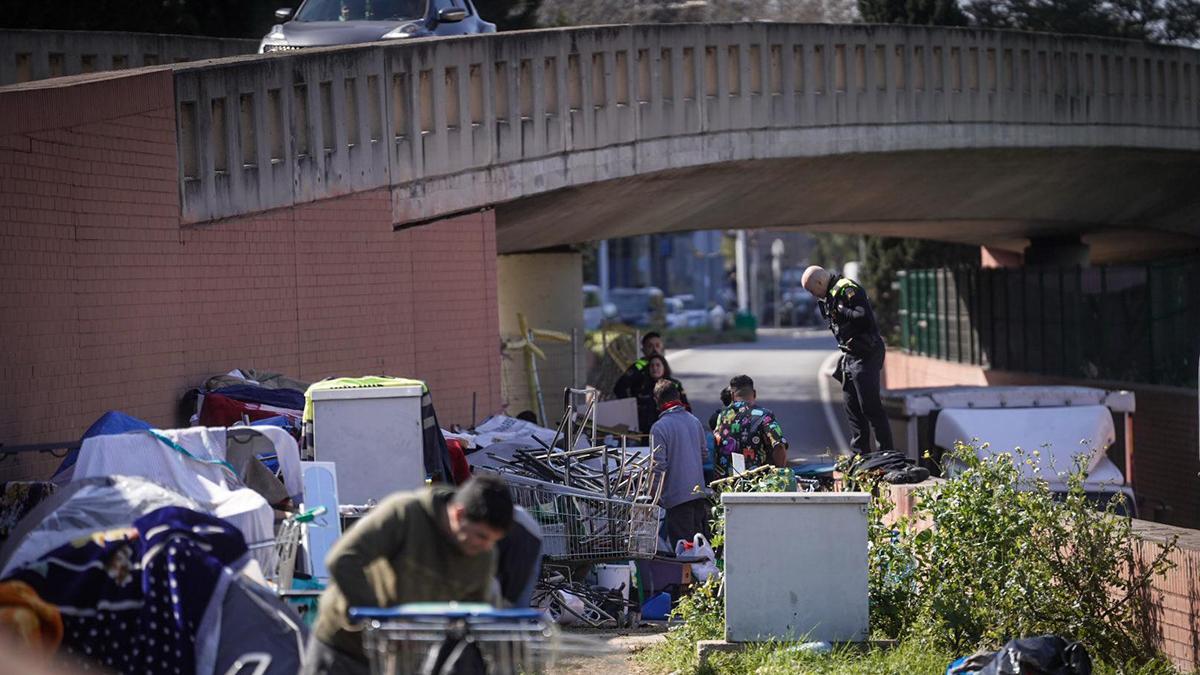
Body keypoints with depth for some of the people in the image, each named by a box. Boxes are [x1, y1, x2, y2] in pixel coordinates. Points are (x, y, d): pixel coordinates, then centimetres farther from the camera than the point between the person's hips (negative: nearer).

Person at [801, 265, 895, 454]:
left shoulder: (847, 289, -15)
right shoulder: (831, 294, 15)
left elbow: (864, 316, -27)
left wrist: (841, 310, -17)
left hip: (865, 355, -10)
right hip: (851, 357, 10)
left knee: (870, 406, -9)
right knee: (852, 406, 12)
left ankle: (887, 453, -6)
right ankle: (860, 454, 18)